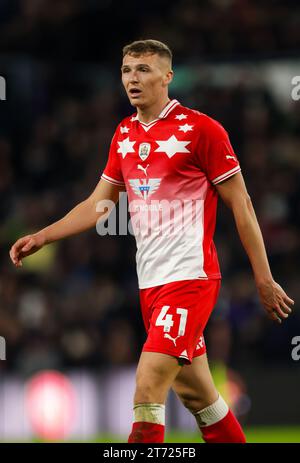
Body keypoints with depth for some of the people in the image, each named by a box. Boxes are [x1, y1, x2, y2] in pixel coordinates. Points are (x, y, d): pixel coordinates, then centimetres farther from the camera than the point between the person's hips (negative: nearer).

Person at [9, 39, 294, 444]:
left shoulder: (201, 129, -8)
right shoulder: (124, 134, 12)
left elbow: (241, 204, -6)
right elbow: (98, 204, 17)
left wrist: (264, 279, -7)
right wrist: (41, 237, 6)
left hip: (191, 276, -7)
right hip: (151, 281, 7)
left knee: (148, 386, -17)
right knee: (192, 391, 12)